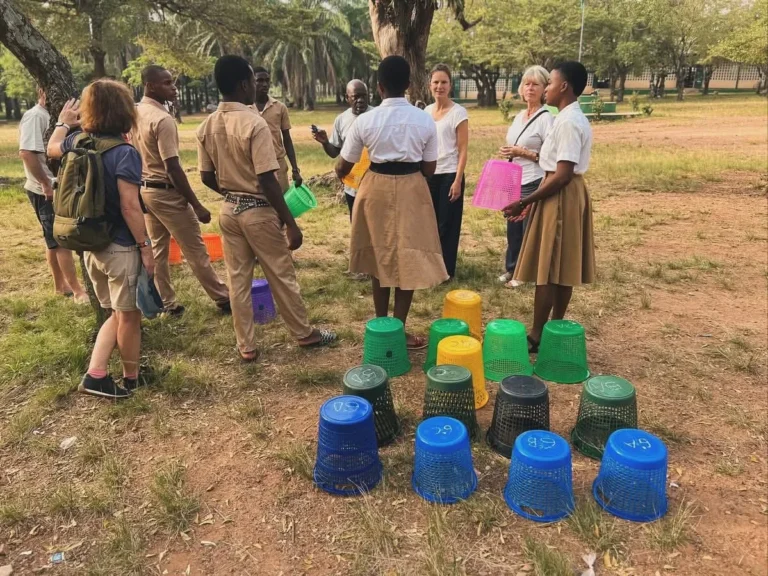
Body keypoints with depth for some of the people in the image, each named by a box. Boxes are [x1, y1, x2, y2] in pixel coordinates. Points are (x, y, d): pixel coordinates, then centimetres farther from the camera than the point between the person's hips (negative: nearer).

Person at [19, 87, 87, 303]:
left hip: (59, 188, 9)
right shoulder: (35, 116, -15)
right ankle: (77, 290, 5)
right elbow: (26, 152, -24)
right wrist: (46, 184, -22)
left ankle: (60, 285, 27)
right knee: (61, 241, -2)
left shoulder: (51, 116, 13)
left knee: (56, 240, 16)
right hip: (45, 192, -9)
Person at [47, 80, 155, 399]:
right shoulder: (125, 153, -18)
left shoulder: (78, 141, 4)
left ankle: (95, 375, 15)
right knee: (129, 315, 9)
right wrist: (145, 246, -14)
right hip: (121, 247, -7)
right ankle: (131, 377, 25)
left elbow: (53, 148, 28)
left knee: (116, 313, 20)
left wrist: (63, 122, 43)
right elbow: (130, 207, -21)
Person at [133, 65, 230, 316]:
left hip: (144, 189, 9)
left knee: (157, 248, 14)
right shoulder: (162, 119, -20)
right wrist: (197, 205, -20)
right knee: (195, 250, 0)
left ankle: (166, 303, 21)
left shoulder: (135, 113, 7)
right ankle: (223, 298, 10)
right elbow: (173, 167, -23)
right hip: (165, 192, -9)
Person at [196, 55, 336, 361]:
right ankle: (305, 334, 25)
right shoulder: (254, 124, -19)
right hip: (258, 211, -6)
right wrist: (290, 223, -16)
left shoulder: (206, 127, 1)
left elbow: (207, 177, 7)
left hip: (229, 210, 6)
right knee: (281, 277, 8)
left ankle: (246, 346, 21)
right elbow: (267, 180, -21)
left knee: (238, 280, 12)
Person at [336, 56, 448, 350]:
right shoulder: (425, 120, -5)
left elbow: (343, 167, 1)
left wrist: (339, 174, 25)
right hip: (412, 191, -1)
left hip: (376, 190, 1)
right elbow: (429, 169, 0)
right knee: (408, 260, 9)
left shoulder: (366, 120, -6)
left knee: (380, 258, 16)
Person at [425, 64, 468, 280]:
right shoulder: (426, 111, 9)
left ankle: (446, 271, 13)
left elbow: (463, 150, -9)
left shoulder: (458, 112, -7)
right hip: (428, 175, 5)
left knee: (447, 225, 2)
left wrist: (457, 181, -15)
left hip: (449, 175, -5)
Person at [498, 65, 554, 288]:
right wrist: (509, 153, 8)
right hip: (515, 182, 7)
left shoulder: (547, 118, -12)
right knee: (513, 228, 14)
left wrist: (523, 153, -20)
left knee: (529, 231, 3)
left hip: (534, 184, -7)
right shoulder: (519, 115, 11)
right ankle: (512, 269, 28)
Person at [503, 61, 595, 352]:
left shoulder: (568, 122, -18)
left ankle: (536, 336, 5)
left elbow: (562, 175, -23)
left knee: (547, 269, -4)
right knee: (562, 268, 13)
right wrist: (533, 200, 17)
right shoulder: (573, 118, 14)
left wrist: (525, 201, -18)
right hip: (568, 195, 10)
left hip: (559, 198, -10)